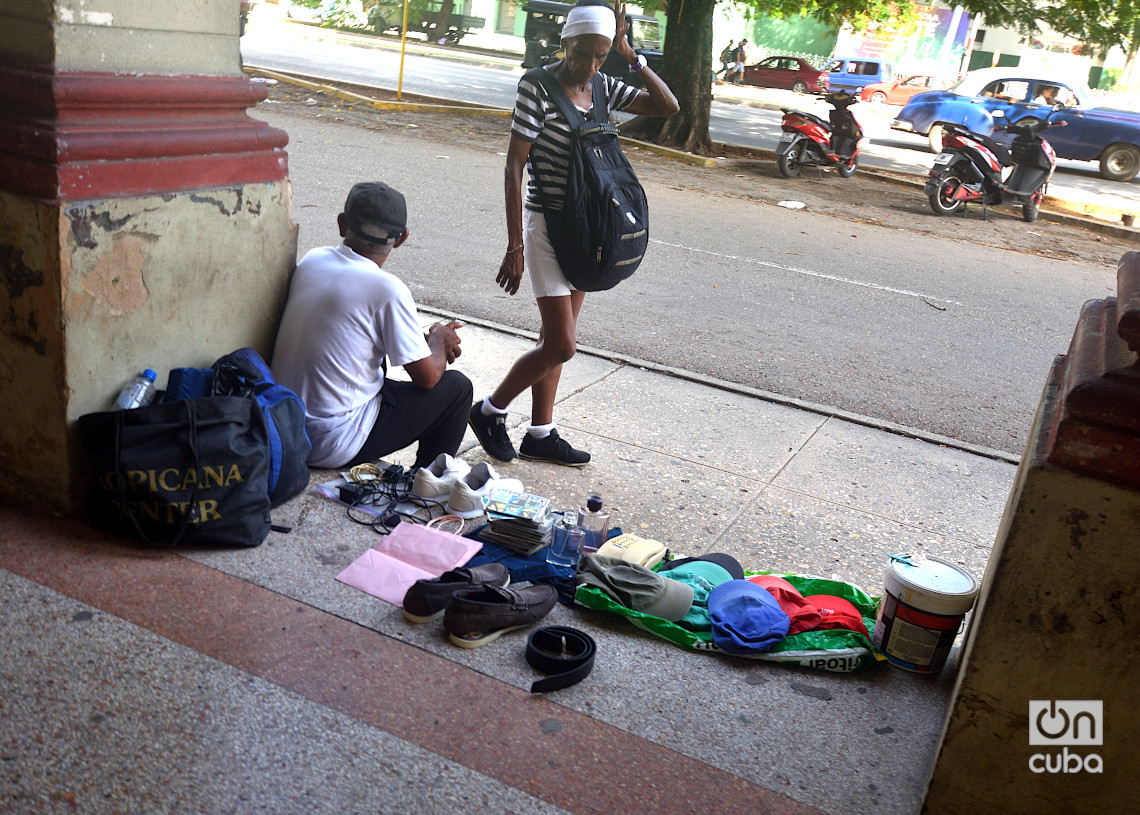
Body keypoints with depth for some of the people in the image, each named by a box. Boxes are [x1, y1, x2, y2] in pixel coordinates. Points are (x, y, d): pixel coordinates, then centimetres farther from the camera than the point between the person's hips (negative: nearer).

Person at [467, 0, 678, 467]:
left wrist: (630, 57, -5)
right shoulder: (537, 88, -13)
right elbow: (514, 169, -15)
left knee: (556, 338, 13)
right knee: (561, 345, -9)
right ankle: (490, 411, 13)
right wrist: (515, 247, -18)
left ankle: (540, 434, 24)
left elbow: (668, 107, 7)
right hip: (547, 223, -7)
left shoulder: (602, 88, 6)